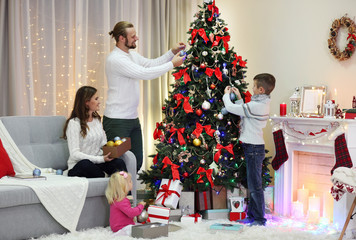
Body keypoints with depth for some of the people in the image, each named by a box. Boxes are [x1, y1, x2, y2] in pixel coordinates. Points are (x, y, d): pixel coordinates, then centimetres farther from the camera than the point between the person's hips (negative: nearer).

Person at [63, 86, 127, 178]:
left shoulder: (97, 120, 17)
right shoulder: (74, 123, -7)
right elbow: (74, 154, -15)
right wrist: (101, 159, -23)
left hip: (96, 163, 5)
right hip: (77, 168, -5)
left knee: (119, 163, -27)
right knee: (85, 164, -41)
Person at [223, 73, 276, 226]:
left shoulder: (256, 106, -23)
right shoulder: (263, 104, 8)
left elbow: (230, 108, -19)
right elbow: (244, 112, 16)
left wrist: (226, 94, -1)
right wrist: (239, 97, 14)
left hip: (254, 149, -10)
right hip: (253, 146, 10)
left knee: (255, 185, -3)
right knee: (252, 183, 16)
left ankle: (260, 219, 4)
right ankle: (252, 215, 25)